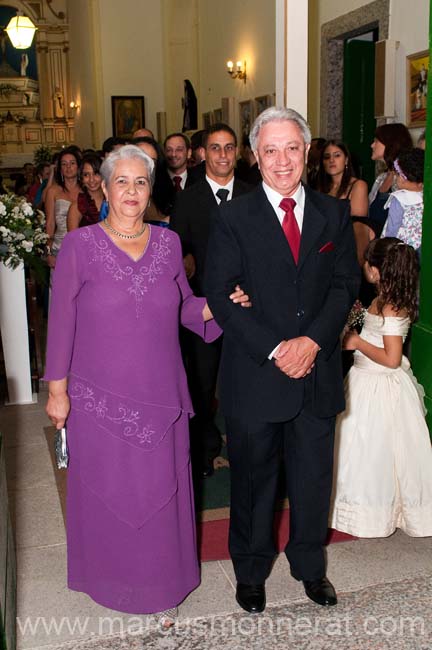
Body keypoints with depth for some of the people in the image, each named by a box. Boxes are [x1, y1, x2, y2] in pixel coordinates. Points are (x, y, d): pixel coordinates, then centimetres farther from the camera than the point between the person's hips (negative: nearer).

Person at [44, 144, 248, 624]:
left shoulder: (168, 242, 2)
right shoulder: (80, 245, -8)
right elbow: (61, 320, -5)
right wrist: (57, 389, -5)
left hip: (161, 396, 3)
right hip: (101, 399, -2)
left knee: (162, 490, 13)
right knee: (108, 490, 12)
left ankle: (162, 580, 35)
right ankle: (111, 575, 37)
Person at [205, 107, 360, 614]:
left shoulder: (334, 214, 6)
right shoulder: (233, 217, -4)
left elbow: (346, 284, 2)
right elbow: (220, 294, -9)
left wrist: (312, 340, -13)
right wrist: (274, 350, -16)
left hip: (318, 371, 3)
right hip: (255, 375, -2)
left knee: (313, 476, 16)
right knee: (253, 480, 12)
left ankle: (309, 565, 39)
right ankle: (251, 571, 35)